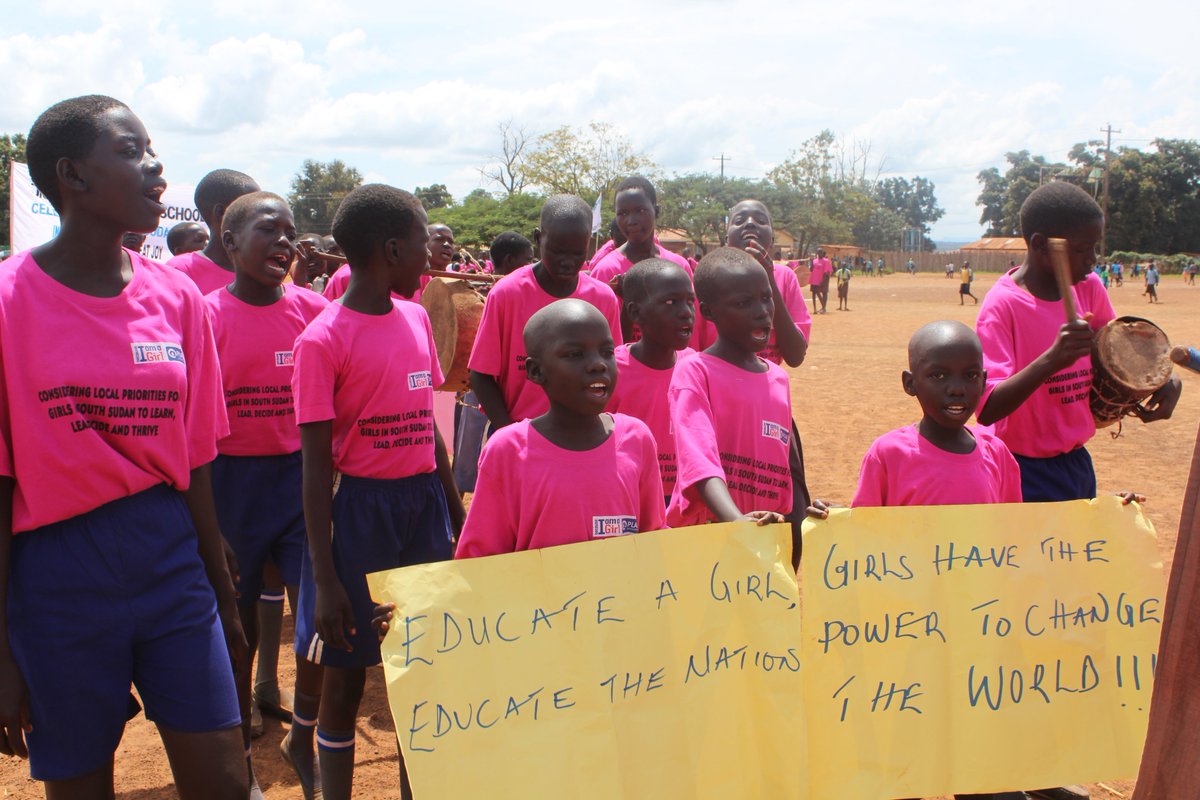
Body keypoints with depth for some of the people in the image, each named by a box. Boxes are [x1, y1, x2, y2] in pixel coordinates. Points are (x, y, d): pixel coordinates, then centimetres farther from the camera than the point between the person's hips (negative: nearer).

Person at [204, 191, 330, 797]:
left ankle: (303, 737, 26)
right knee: (237, 628, 12)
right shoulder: (207, 316, -6)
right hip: (232, 482, -1)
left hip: (301, 477, 2)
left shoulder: (313, 310, -1)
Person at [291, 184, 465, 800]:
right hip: (361, 509, -6)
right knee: (346, 675, 7)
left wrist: (457, 513, 17)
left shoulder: (415, 317, 7)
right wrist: (325, 580, -14)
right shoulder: (323, 340, -13)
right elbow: (316, 464, -12)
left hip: (424, 501, 6)